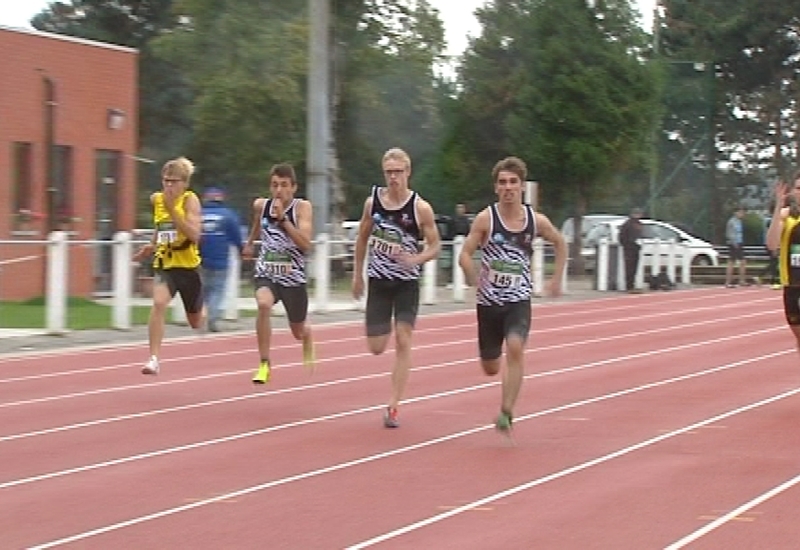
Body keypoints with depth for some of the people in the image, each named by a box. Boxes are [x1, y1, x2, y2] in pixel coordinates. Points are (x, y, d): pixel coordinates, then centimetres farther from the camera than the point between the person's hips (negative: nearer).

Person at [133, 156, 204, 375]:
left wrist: (172, 209, -28)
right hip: (164, 264, 2)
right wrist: (152, 246, 9)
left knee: (196, 323, 15)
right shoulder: (156, 199, 3)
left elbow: (194, 235, -25)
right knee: (158, 303, -29)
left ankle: (204, 308, 54)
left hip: (188, 266, -2)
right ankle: (154, 358, -27)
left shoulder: (190, 200, -12)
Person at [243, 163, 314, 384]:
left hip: (293, 277, -1)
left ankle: (308, 347, 56)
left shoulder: (302, 207, -13)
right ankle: (264, 365, -21)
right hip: (266, 274, 1)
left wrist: (282, 218, -31)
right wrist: (249, 243, 33)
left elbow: (306, 244, -26)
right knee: (264, 305, -33)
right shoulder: (261, 205, -3)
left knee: (299, 331, 15)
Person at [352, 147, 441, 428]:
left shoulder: (420, 208, -11)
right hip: (378, 280, 2)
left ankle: (393, 406, -4)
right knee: (376, 347, 4)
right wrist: (357, 274, 13)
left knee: (403, 341, -9)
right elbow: (363, 238, 11)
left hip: (407, 282, -2)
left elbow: (434, 246, -4)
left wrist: (416, 259, -24)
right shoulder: (373, 202, -3)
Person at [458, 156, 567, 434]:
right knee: (490, 368, 10)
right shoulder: (485, 219, -8)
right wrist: (477, 280, -23)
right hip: (489, 300, 0)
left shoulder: (536, 221, -3)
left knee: (515, 349, -26)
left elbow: (560, 244, 16)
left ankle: (506, 413, -19)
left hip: (519, 299, 0)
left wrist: (557, 279, 13)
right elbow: (465, 255, -10)